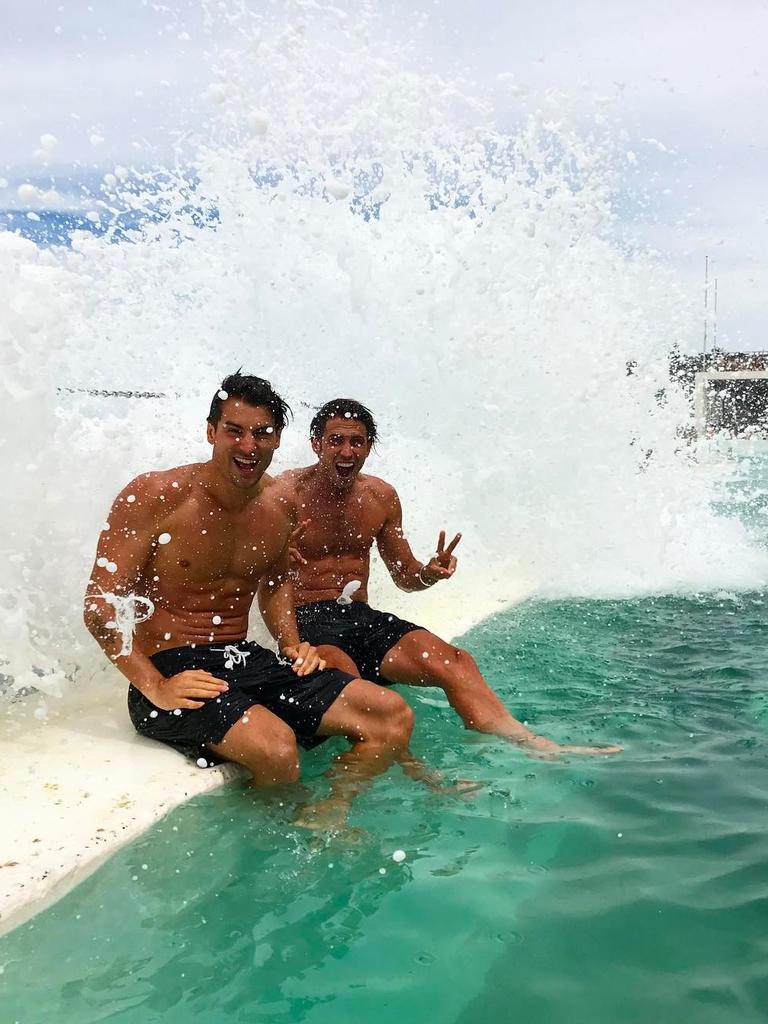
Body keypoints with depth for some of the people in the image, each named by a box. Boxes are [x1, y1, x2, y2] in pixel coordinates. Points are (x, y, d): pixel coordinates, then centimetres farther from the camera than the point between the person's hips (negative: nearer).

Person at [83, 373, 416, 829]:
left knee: (394, 718, -7)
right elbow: (101, 604, -14)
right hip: (169, 668, -5)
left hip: (246, 659, 6)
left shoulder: (279, 504, 5)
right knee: (276, 747, -34)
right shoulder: (153, 497, -12)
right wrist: (156, 687, -23)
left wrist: (291, 644, 7)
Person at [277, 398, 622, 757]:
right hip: (304, 619, -4)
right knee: (344, 674, -38)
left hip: (361, 617, 4)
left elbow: (405, 576, 18)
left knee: (453, 661, -19)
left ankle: (532, 743, -25)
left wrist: (429, 573, -5)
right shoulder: (287, 492, -5)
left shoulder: (382, 496, 10)